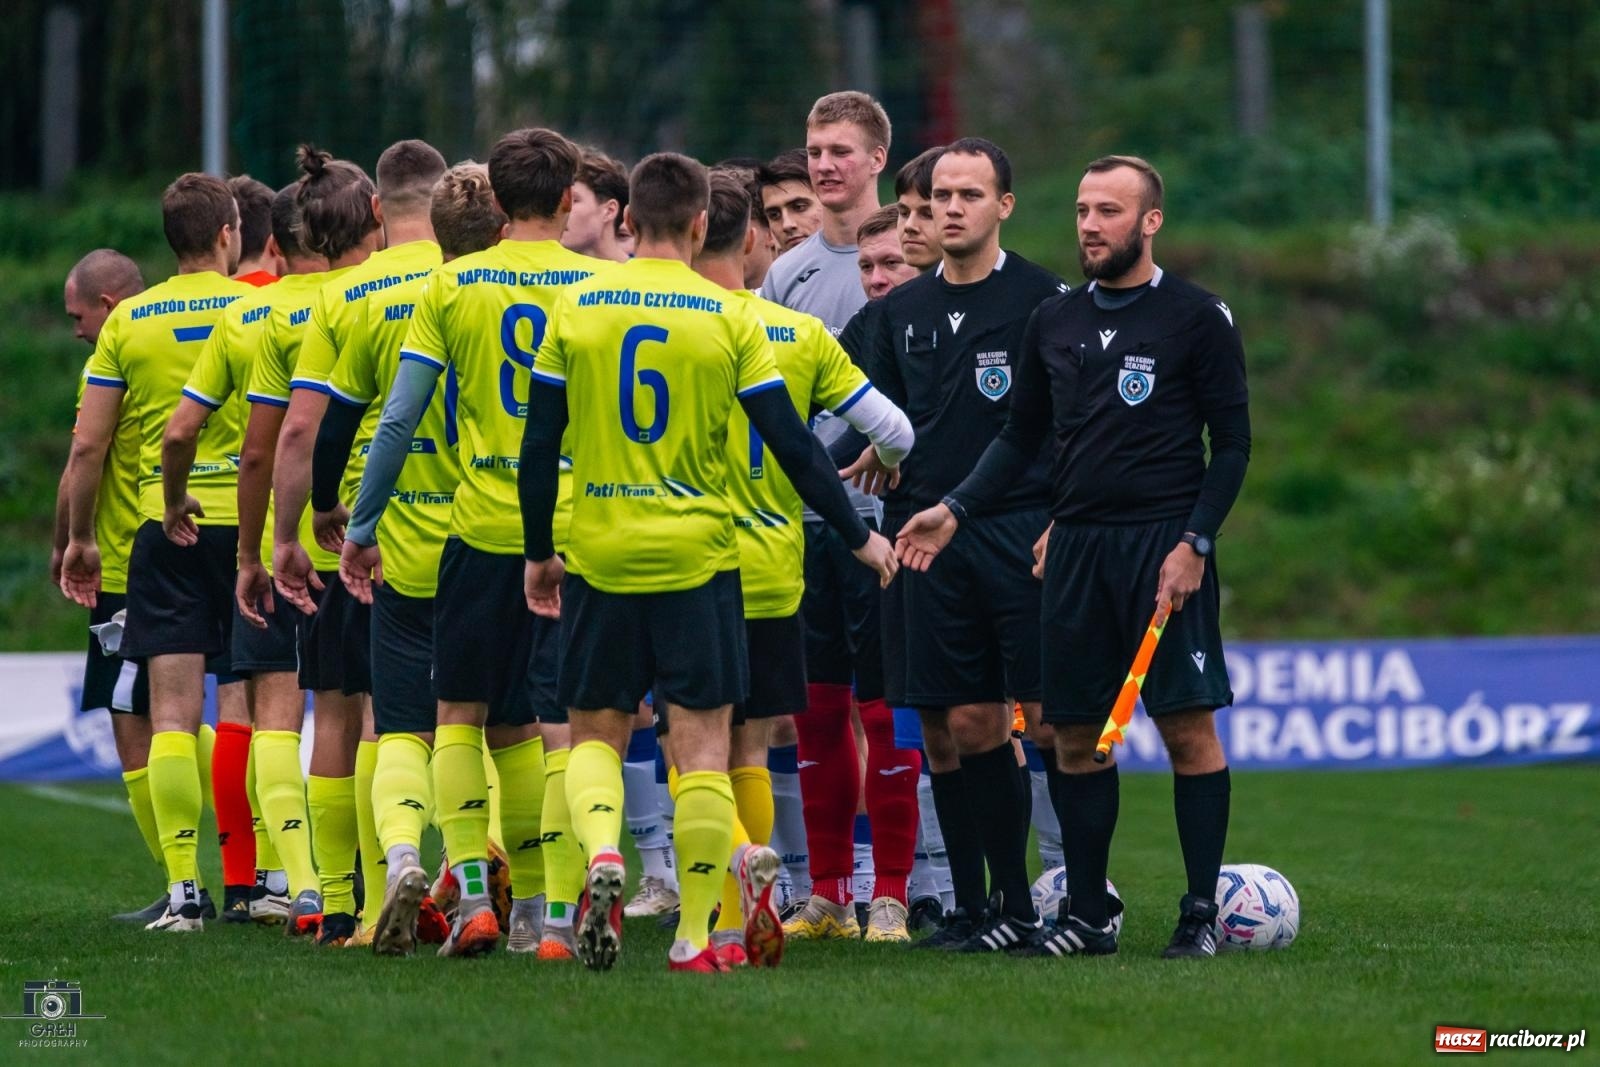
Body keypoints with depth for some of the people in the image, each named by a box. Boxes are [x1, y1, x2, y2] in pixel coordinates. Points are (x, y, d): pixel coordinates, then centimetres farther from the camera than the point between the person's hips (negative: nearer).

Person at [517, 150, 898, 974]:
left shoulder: (575, 310, 1)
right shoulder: (729, 318, -3)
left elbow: (540, 444, 3)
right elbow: (791, 446, -1)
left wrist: (538, 552, 15)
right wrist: (858, 537, 10)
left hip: (599, 558, 1)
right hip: (697, 561, -1)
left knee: (595, 733, 13)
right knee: (702, 744, 4)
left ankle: (601, 853, -15)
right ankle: (694, 934, 2)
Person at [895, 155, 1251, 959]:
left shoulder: (1197, 318, -1)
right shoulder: (1053, 322, 13)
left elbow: (1232, 444, -2)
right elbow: (1022, 436, 19)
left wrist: (1194, 543, -11)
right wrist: (956, 510, 8)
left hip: (1165, 543, -5)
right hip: (1076, 546, 5)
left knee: (1189, 727, -6)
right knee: (1076, 734, 4)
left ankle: (1201, 913, -1)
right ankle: (1087, 914, 12)